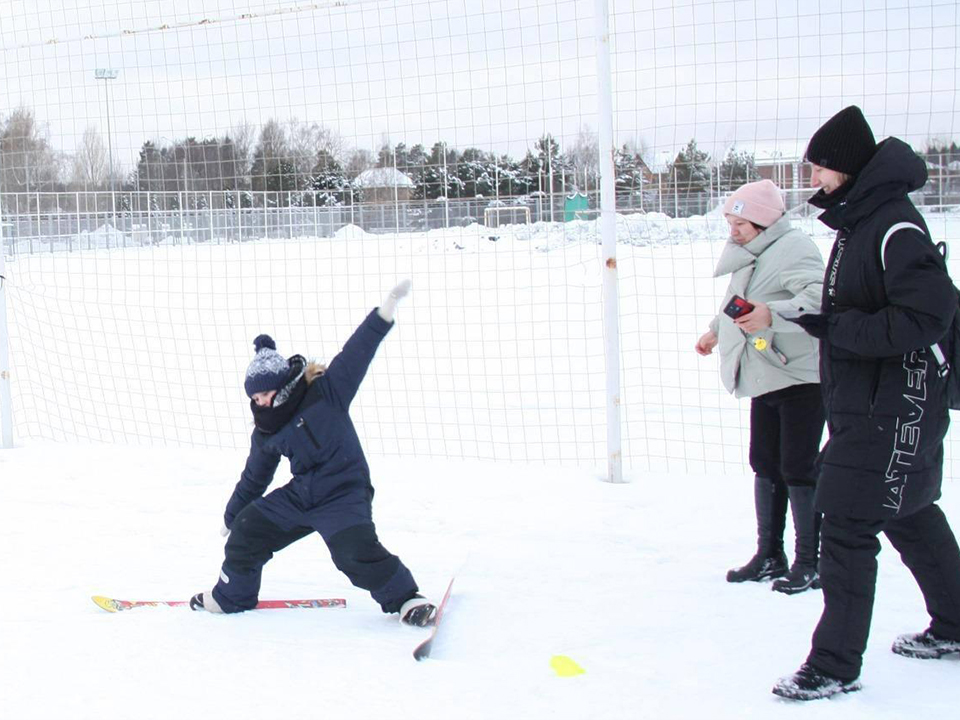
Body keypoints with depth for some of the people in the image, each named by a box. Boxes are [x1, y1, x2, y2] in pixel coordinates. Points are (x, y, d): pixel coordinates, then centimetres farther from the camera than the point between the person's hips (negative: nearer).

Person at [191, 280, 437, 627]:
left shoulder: (327, 392, -11)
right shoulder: (266, 433, 6)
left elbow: (356, 354, -20)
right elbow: (253, 478, 20)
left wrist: (385, 312, -31)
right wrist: (231, 516, 30)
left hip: (344, 494, -7)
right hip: (299, 495, 7)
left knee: (356, 552, -27)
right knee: (246, 531, 7)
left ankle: (405, 598, -7)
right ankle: (231, 597, 30)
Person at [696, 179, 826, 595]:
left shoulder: (794, 250, -17)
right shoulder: (750, 256, 13)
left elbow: (820, 297, -32)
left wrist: (773, 314, -43)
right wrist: (716, 330, 38)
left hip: (800, 376, -10)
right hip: (764, 378, 10)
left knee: (798, 469, -7)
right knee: (765, 466, 13)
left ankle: (809, 562, 2)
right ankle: (769, 556, 22)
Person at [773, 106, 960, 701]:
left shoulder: (896, 227, -20)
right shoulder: (860, 222, 10)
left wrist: (839, 328, -22)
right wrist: (826, 323, 2)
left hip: (890, 412, -10)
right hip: (868, 405, 10)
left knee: (847, 529, -6)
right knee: (910, 517, 22)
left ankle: (836, 666, 2)